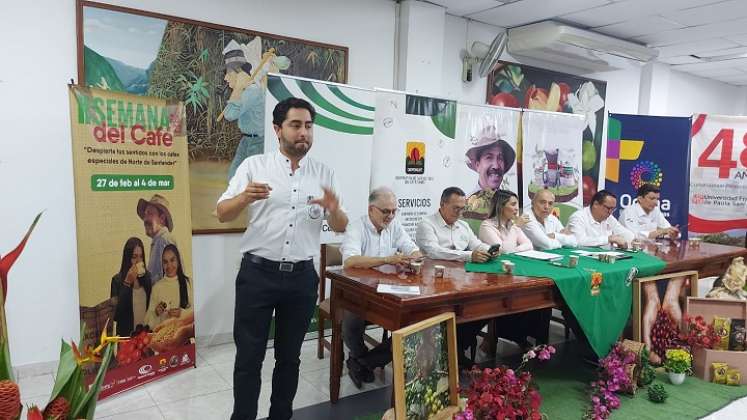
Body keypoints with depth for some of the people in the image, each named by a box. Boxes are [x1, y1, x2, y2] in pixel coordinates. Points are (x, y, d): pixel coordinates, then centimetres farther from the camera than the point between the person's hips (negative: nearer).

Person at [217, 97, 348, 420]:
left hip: (302, 276, 3)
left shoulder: (324, 174, 5)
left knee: (289, 356, 15)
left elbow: (340, 228, 6)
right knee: (249, 356, 7)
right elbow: (222, 214, -4)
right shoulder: (253, 166, -1)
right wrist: (244, 197, -25)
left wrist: (334, 210, -17)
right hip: (258, 273, -2)